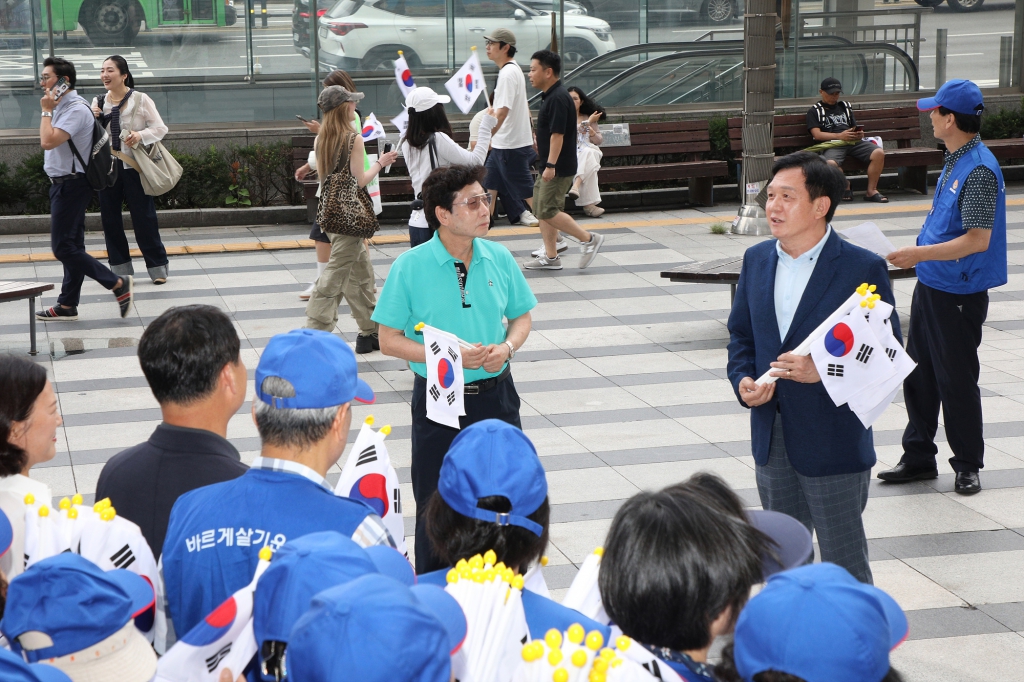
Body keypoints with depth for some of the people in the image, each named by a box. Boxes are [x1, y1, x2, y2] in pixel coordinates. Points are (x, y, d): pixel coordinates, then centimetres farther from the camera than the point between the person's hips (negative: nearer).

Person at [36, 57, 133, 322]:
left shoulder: (76, 109, -18)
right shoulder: (62, 106, 13)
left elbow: (48, 141, -27)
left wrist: (46, 111, -18)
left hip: (71, 185, -10)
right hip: (64, 183, 10)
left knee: (63, 248, -9)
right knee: (71, 247, 12)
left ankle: (118, 284, -5)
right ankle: (67, 306, 18)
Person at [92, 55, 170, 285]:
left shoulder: (140, 100, -4)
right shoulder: (98, 103, 8)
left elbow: (160, 128, -4)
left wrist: (141, 135, -22)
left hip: (134, 166, -4)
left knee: (143, 217, -1)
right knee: (110, 218, 6)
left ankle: (157, 266, 7)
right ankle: (120, 267, 17)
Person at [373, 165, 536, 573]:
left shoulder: (499, 259, 0)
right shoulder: (410, 267, -11)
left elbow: (521, 317, 12)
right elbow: (389, 340, -8)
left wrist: (507, 347, -10)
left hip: (495, 396, 3)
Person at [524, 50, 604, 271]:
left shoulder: (558, 98, -19)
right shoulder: (551, 96, 13)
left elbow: (557, 134, -24)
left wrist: (550, 166, -26)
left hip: (559, 168, -10)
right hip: (551, 166, 10)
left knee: (548, 211, -11)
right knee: (542, 208, 11)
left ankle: (588, 239, -3)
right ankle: (550, 257, 15)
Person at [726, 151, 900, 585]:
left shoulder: (863, 269, -12)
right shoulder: (756, 260, 6)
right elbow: (740, 334, 14)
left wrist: (823, 370, -25)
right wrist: (743, 381, -6)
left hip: (833, 442, -6)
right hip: (770, 439, 6)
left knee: (843, 564, 4)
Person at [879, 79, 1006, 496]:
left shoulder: (979, 170, -21)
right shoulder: (955, 161, 9)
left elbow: (978, 240, -27)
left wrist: (920, 254, -27)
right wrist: (920, 257, 19)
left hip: (959, 294, -9)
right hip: (931, 286, 9)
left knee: (956, 380, 2)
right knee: (918, 375, 14)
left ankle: (968, 465, 17)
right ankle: (918, 457, 26)